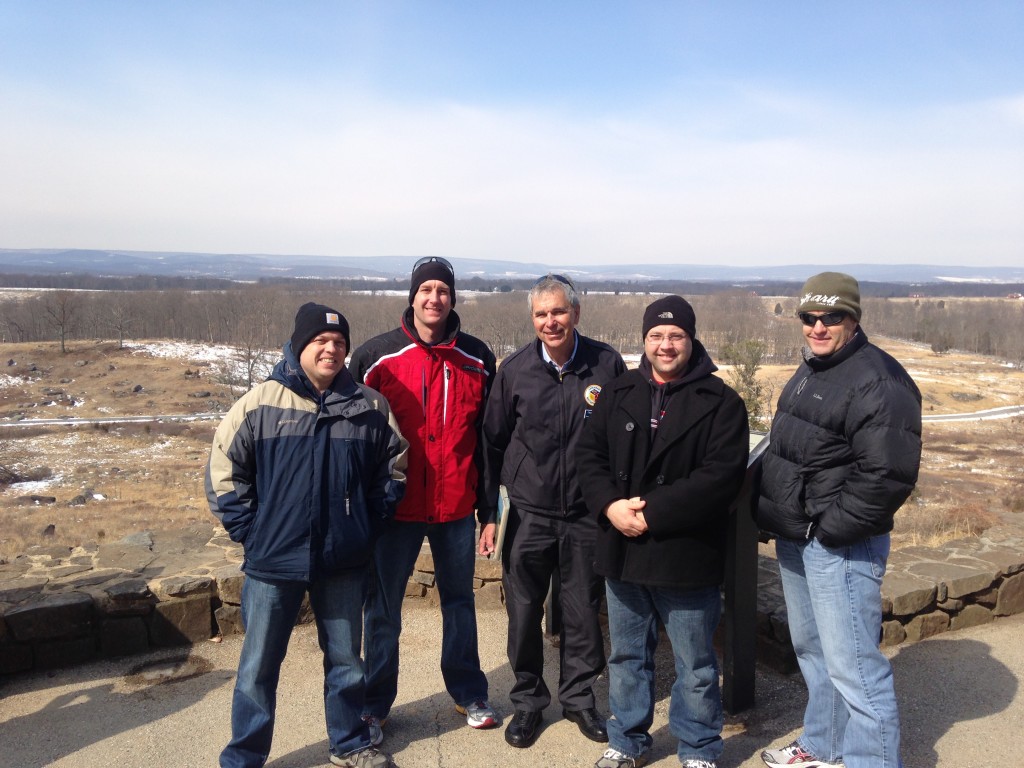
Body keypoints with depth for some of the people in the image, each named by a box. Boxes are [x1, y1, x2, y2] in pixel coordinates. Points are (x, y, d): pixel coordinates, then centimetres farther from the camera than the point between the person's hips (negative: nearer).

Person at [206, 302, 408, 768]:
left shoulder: (369, 405, -1)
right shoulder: (262, 402, -7)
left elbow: (394, 467, 10)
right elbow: (223, 469, -2)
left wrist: (372, 524, 5)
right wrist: (249, 530, -5)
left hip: (345, 563, 2)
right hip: (274, 561, -2)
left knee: (346, 660, 17)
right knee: (258, 667, 10)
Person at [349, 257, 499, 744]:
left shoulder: (477, 358, 1)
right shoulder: (376, 356, -5)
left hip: (457, 506, 2)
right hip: (396, 506, -1)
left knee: (460, 601, 16)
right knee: (383, 608, 10)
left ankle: (468, 693, 34)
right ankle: (375, 703, 28)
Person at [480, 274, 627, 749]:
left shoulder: (607, 364, -4)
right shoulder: (515, 370, -3)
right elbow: (493, 444, 3)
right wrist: (488, 513, 0)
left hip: (587, 515, 0)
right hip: (528, 514, 0)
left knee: (583, 612, 12)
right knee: (524, 612, 9)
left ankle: (579, 697, 33)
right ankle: (528, 700, 30)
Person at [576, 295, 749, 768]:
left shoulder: (720, 402, -7)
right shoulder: (617, 395, 7)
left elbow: (722, 476, -17)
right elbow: (589, 455, 4)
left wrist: (653, 512, -21)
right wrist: (610, 505, -14)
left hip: (687, 556, -4)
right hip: (623, 551, 4)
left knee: (695, 666, 12)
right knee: (626, 657, 19)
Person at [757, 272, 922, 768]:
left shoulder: (878, 382, -18)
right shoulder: (810, 370, 12)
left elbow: (888, 475, -24)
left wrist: (829, 529, -20)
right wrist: (774, 514, 12)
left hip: (840, 545, -10)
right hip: (795, 540, 10)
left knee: (852, 666, -6)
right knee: (811, 650, 22)